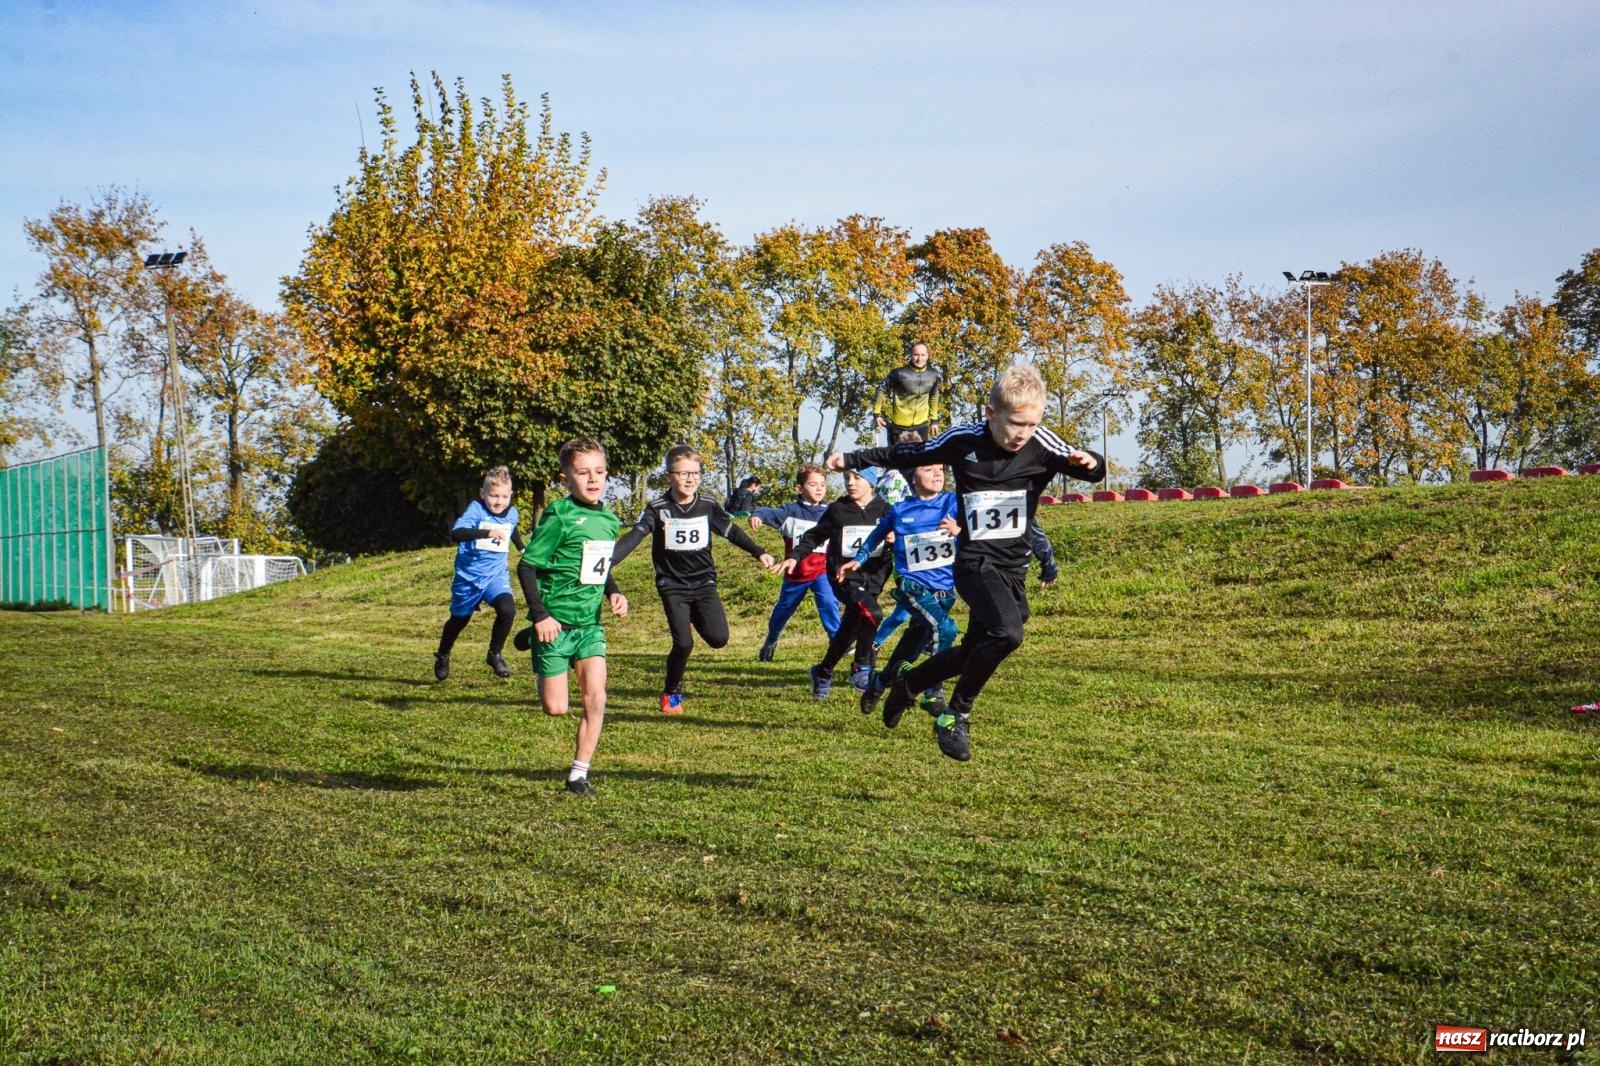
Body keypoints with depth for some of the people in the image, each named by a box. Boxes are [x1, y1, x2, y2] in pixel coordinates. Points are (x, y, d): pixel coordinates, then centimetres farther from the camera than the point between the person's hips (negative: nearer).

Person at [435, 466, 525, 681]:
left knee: (507, 608, -24)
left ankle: (495, 654, -3)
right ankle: (442, 656, 44)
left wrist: (522, 549, 37)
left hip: (496, 575, 3)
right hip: (469, 576, -3)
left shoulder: (512, 514, -1)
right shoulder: (476, 510, -19)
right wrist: (486, 532, -49)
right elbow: (456, 533, -38)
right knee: (459, 619, 15)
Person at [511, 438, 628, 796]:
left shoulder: (609, 520, 6)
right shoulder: (559, 516, -15)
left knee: (595, 697, -8)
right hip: (555, 623, -5)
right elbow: (526, 566, -13)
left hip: (590, 622, 5)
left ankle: (579, 774, 5)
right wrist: (539, 615, -18)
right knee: (555, 708, 2)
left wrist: (615, 593, 4)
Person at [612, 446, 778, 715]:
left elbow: (731, 531, 12)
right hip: (673, 586, -3)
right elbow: (633, 537, -19)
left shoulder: (708, 505, -1)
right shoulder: (658, 509, -10)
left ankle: (694, 620, 23)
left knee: (718, 639, -12)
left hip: (704, 582, 3)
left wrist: (758, 553, 10)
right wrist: (605, 562, -32)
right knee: (684, 644, -14)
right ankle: (671, 693, 12)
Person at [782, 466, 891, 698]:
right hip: (844, 577, -3)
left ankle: (823, 673, 27)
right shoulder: (837, 510, 5)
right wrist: (795, 556, 0)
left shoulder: (884, 510, 7)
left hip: (872, 578, 3)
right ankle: (861, 666, -12)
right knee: (871, 612, -27)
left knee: (849, 630, 7)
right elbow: (815, 536, 12)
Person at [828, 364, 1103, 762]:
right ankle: (955, 716, -11)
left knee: (974, 652, 15)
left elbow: (1090, 469, -15)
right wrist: (851, 459, 9)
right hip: (975, 562, -4)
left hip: (1014, 568, 4)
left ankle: (906, 685, 43)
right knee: (1007, 631, -29)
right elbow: (907, 455, 4)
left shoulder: (1041, 445, -9)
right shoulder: (963, 441, -10)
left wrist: (1089, 462, -39)